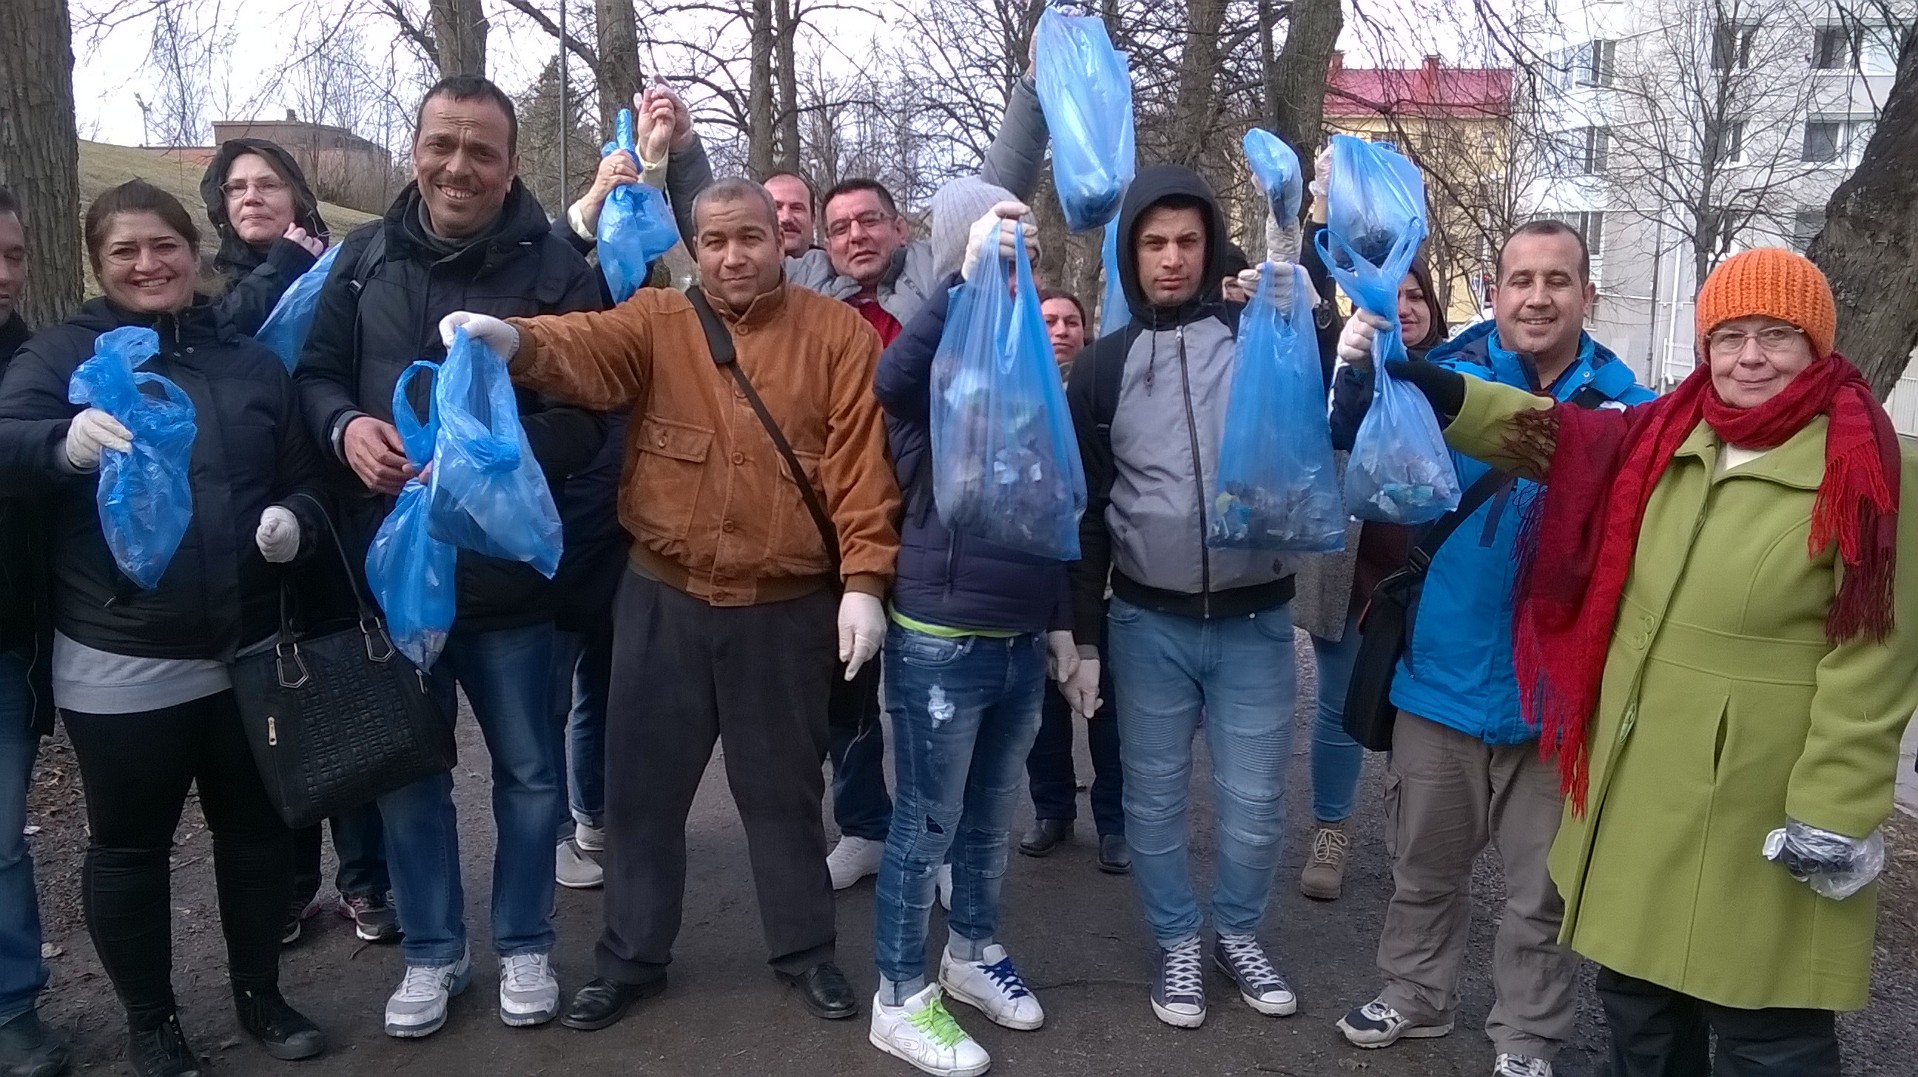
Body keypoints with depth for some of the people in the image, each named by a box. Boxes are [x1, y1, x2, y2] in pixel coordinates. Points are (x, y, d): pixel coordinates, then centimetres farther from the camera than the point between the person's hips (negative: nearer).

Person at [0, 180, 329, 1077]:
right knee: (130, 846, 10)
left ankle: (259, 992, 35)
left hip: (247, 651, 4)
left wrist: (294, 520, -8)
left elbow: (303, 480, 15)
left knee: (257, 828, 15)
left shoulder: (252, 362, 10)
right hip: (121, 664, -3)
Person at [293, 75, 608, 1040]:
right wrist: (345, 426, -11)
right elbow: (314, 372, 11)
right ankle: (432, 952, 33)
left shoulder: (557, 270, -7)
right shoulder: (364, 258, 4)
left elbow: (586, 414, -10)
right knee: (407, 770, 15)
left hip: (508, 569, -3)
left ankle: (524, 945, 33)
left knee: (527, 770, 12)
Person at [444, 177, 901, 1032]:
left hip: (788, 608, -1)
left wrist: (863, 581, -13)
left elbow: (861, 463, -6)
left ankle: (806, 950, 33)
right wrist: (516, 342, -42)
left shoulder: (837, 335, -1)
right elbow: (586, 349, -20)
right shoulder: (655, 321, 1)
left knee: (783, 788, 13)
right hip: (665, 601, 2)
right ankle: (631, 957, 31)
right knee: (643, 785, 12)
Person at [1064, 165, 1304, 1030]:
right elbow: (1085, 510, 5)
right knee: (1154, 800, 11)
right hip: (1147, 625, 1)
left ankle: (1238, 931, 33)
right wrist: (1084, 636, 4)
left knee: (1254, 801, 8)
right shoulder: (1104, 366, 3)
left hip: (1255, 621, 0)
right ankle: (1177, 943, 31)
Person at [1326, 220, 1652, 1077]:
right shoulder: (1447, 373, -6)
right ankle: (1416, 993, 40)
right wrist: (1356, 372, -37)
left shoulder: (1626, 405, -4)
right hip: (1444, 669, 0)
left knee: (1541, 884, 14)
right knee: (1425, 862, 19)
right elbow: (1357, 448, -17)